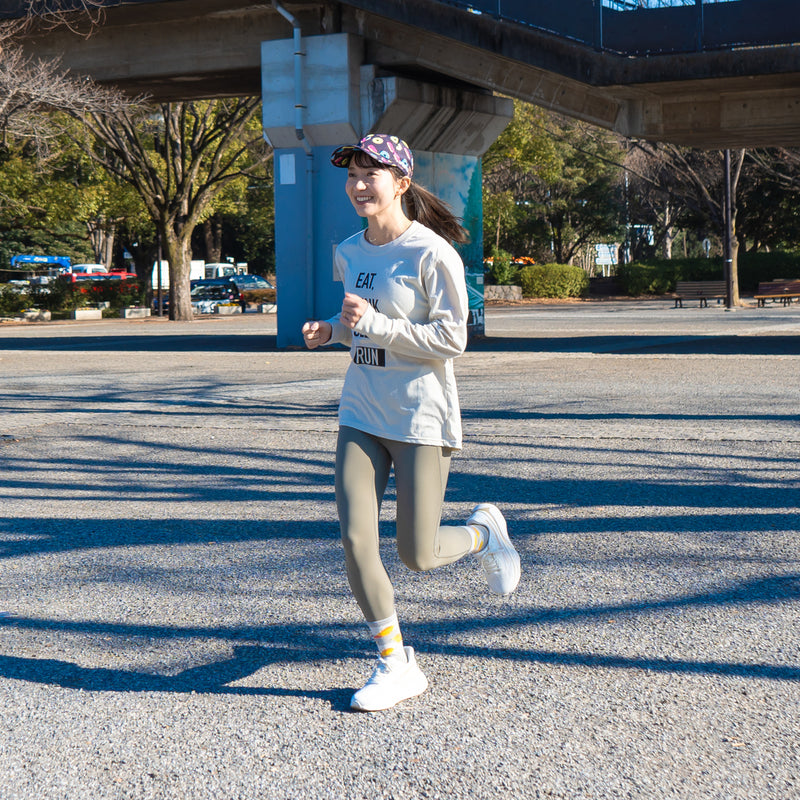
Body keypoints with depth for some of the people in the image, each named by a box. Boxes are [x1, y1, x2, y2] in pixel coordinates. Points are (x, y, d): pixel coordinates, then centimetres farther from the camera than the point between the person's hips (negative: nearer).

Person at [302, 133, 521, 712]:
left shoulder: (433, 254, -12)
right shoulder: (349, 254, 10)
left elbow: (451, 339, -17)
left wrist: (374, 324, -22)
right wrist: (332, 331, 4)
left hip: (421, 418, -6)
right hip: (362, 415, 6)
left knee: (417, 555, -2)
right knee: (356, 540, -7)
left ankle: (483, 533, 33)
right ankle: (397, 665, 7)